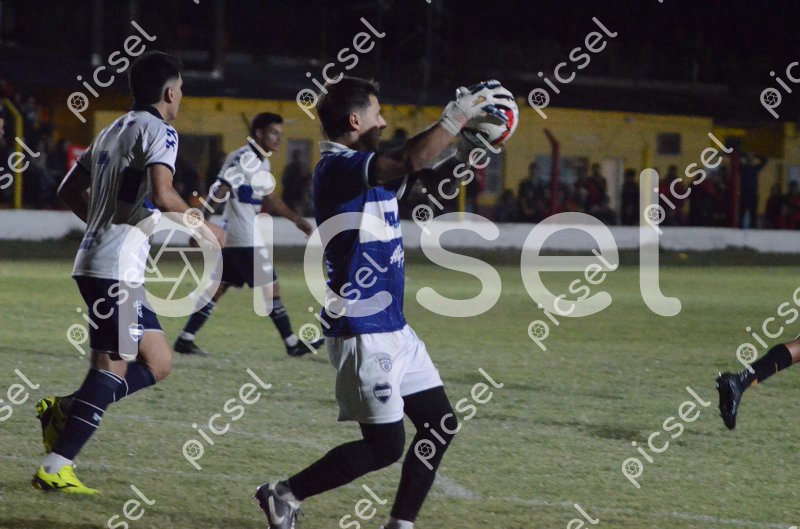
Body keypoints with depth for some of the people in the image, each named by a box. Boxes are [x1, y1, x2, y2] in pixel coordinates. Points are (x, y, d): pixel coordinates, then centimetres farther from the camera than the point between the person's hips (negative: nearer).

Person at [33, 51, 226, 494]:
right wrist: (203, 228, -8)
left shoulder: (112, 131, 20)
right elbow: (162, 195, -22)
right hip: (118, 269, -9)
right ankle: (56, 468, -11)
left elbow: (70, 190, 26)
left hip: (93, 263, 9)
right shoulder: (158, 131, -7)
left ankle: (63, 411, 7)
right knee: (113, 367, -8)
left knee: (157, 363, 12)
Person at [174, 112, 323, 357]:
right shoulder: (246, 158, -15)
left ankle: (185, 340, 10)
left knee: (217, 288, 10)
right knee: (270, 289, -3)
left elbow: (267, 198, 29)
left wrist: (296, 219, 29)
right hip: (245, 238, -10)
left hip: (232, 237, 10)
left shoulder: (261, 163, 17)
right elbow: (220, 191, -21)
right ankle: (293, 344, 3)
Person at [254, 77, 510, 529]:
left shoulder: (371, 169, 13)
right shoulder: (337, 167, -16)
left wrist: (464, 153, 3)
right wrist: (457, 115, -23)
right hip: (362, 333, -10)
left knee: (441, 425, 8)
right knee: (385, 446, -7)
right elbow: (411, 161, -31)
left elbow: (426, 177, 22)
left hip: (393, 327, 10)